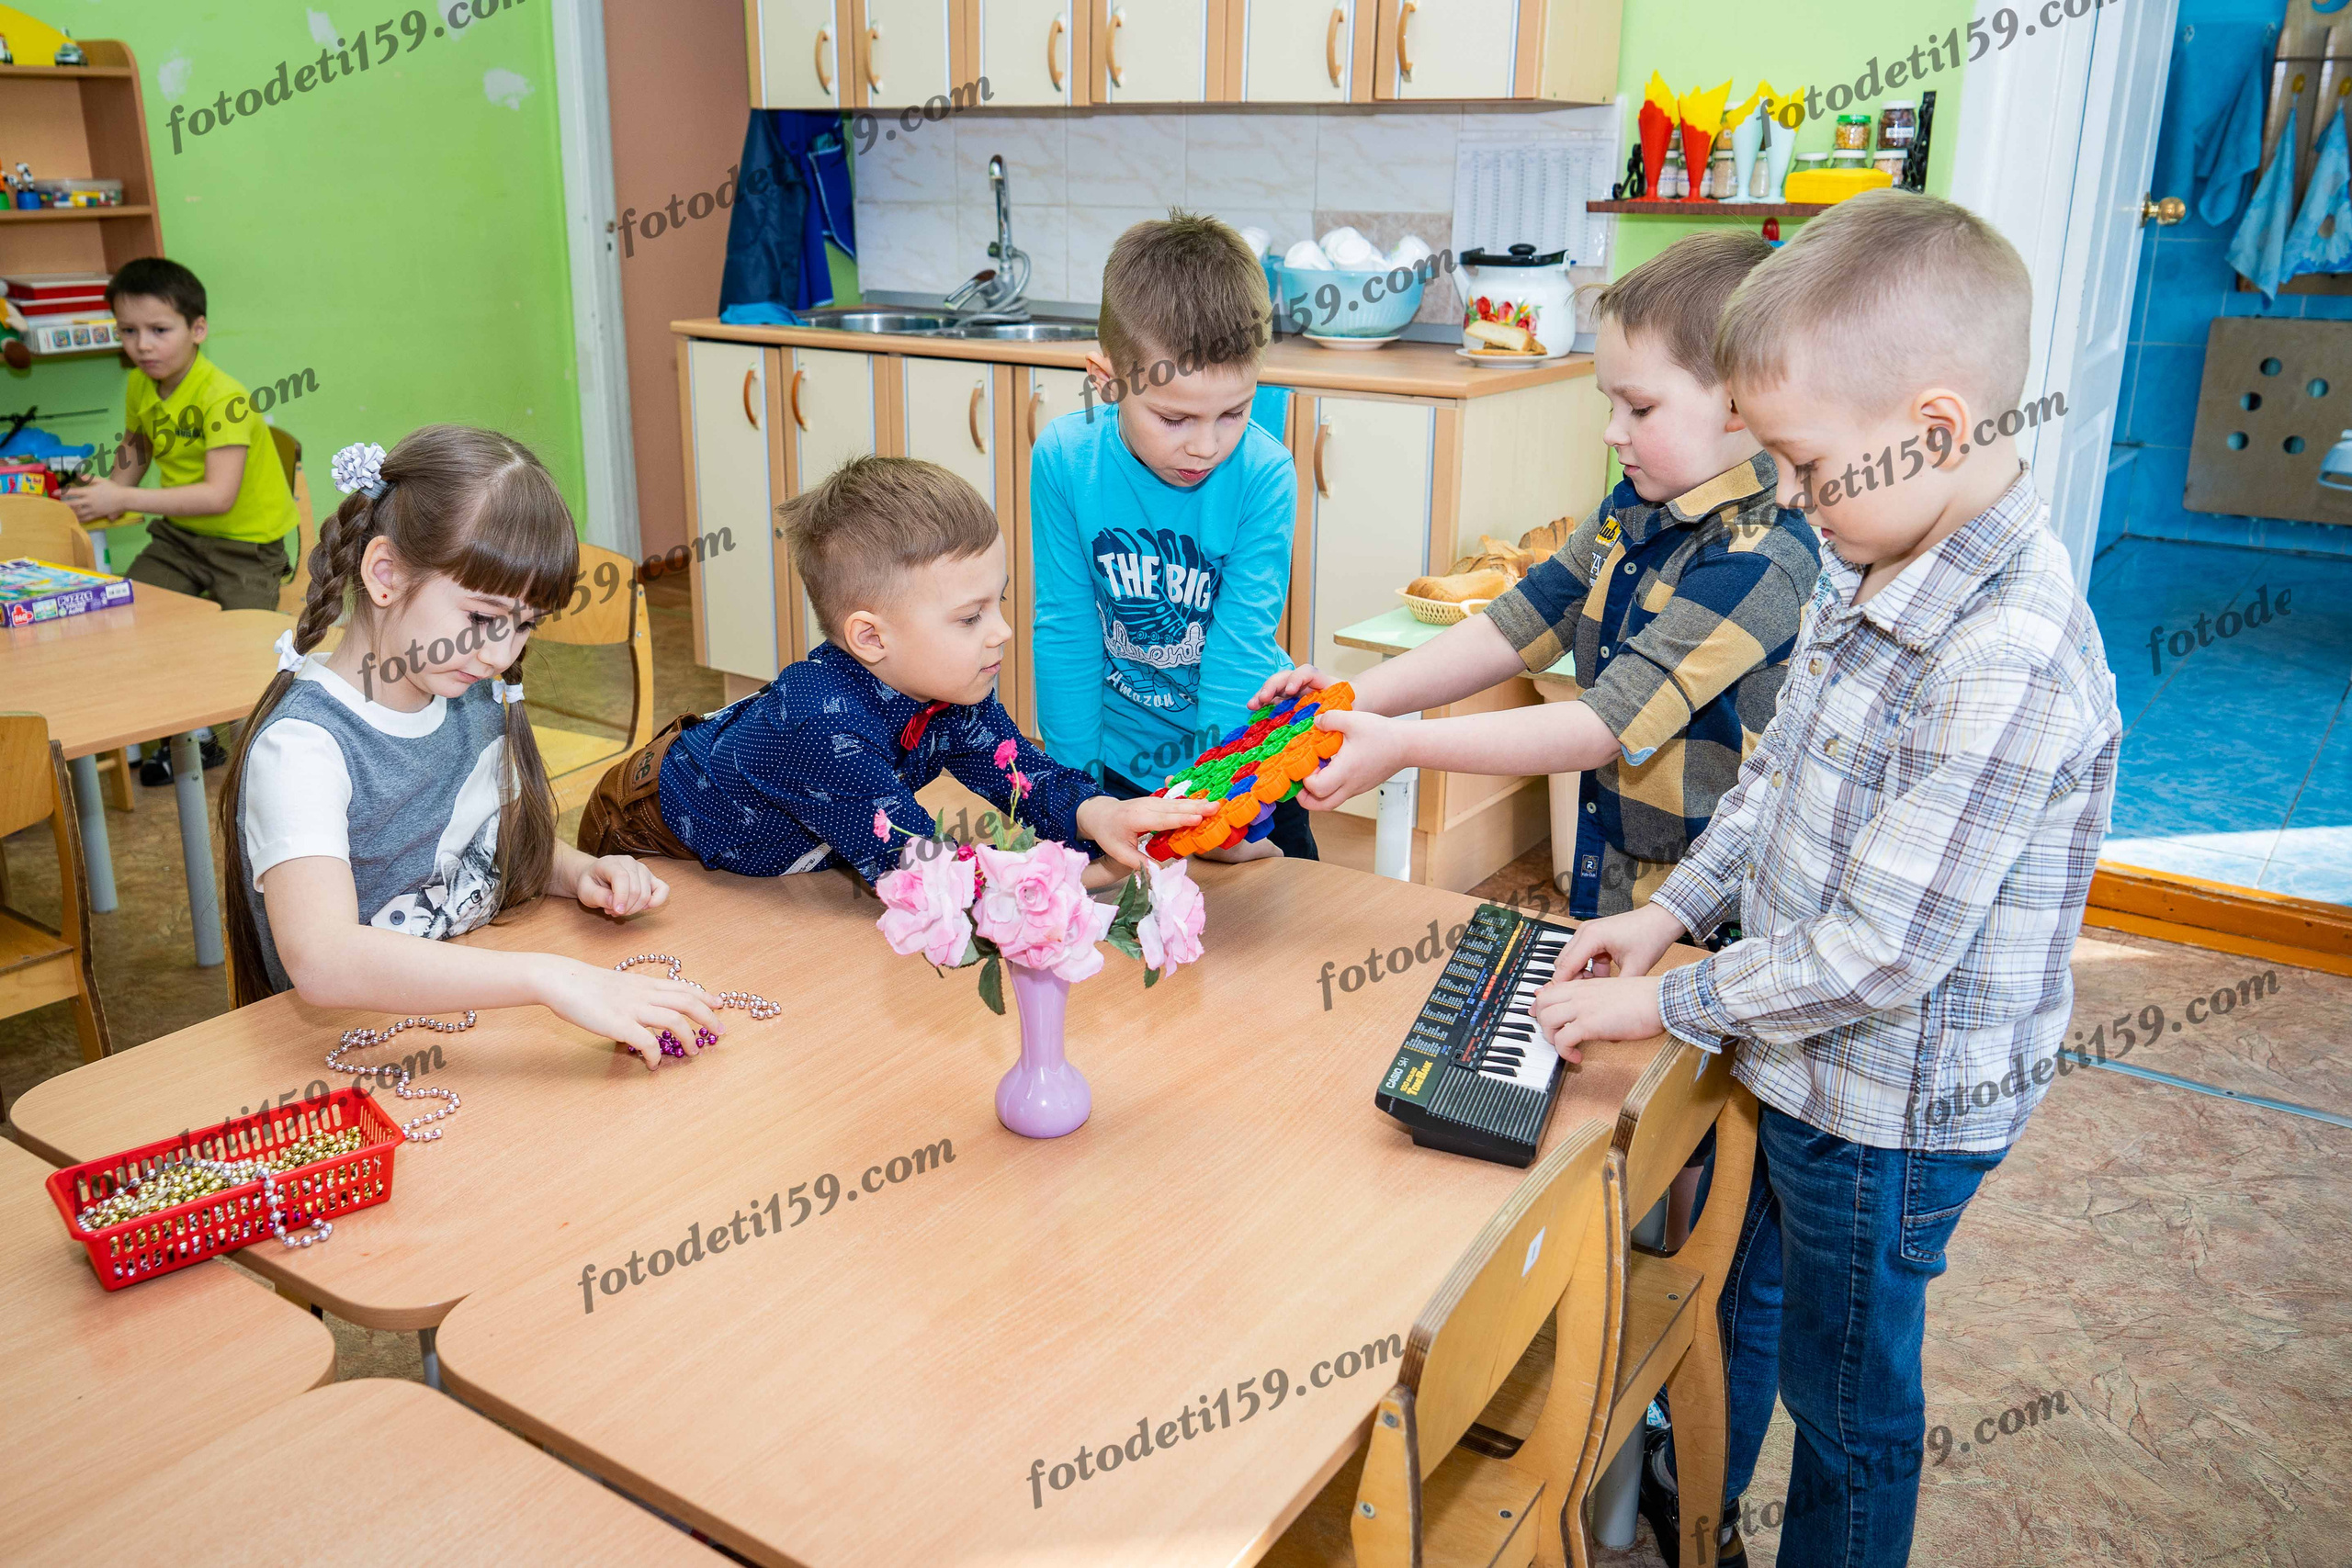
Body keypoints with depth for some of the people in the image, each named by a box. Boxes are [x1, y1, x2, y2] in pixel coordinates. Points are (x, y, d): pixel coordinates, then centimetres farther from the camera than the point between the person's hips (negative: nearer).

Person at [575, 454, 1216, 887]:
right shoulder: (819, 722, -45)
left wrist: (1099, 816, -42)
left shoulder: (949, 691, -22)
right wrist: (1096, 873, -47)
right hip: (648, 833, -6)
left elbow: (1027, 774, -19)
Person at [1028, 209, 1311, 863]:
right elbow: (1065, 632, -11)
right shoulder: (1064, 459, -18)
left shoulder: (1264, 474, -22)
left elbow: (1241, 647, -20)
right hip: (1118, 758, 1)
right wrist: (1076, 785, -10)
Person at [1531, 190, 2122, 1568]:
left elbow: (1881, 956, -29)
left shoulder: (2007, 670, -33)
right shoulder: (1877, 568, -3)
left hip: (1887, 1111, -9)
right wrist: (1674, 909, 3)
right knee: (1731, 1300, 27)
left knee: (1844, 1389, 15)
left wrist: (1668, 1003, -18)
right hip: (1797, 1060, 9)